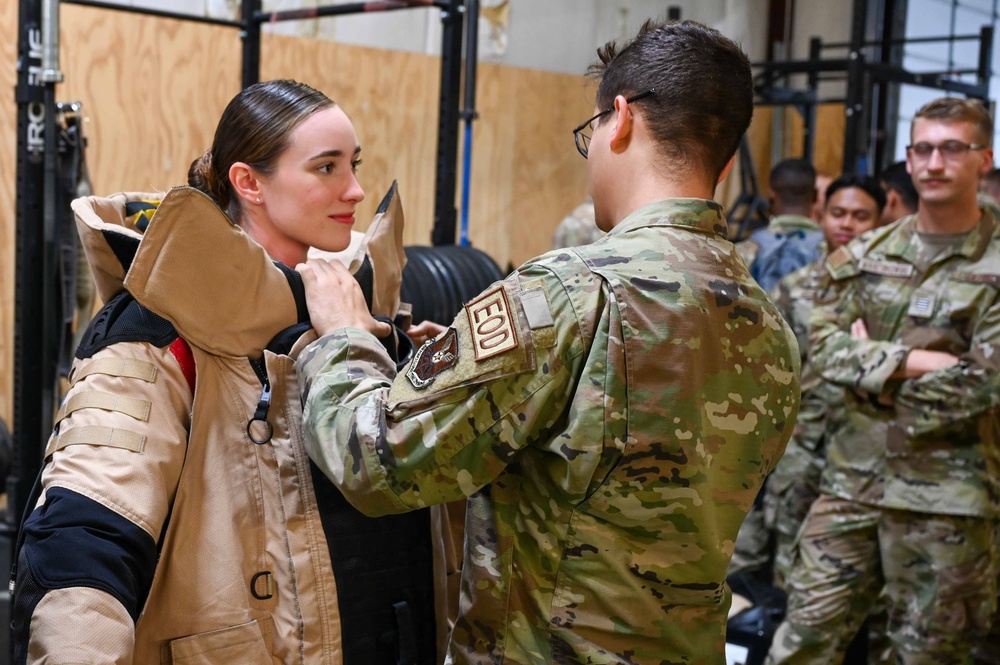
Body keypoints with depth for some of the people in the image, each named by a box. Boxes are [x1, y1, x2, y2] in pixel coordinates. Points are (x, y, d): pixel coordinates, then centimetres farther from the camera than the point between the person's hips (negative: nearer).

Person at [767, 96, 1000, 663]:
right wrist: (915, 360, -18)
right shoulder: (866, 254, 6)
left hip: (945, 495, -3)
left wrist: (873, 367, -10)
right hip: (853, 477, 3)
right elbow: (824, 345, -5)